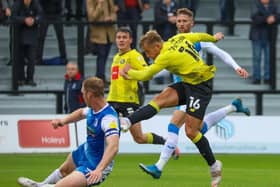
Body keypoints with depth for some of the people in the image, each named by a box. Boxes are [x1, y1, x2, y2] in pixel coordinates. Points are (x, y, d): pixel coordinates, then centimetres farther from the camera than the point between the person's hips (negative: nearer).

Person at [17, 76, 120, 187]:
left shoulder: (109, 118, -34)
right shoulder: (93, 110, -7)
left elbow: (113, 147, -46)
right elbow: (81, 112, 19)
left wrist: (99, 170, -57)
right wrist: (63, 120, 3)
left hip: (96, 165, -9)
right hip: (85, 152, 9)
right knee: (64, 169, 35)